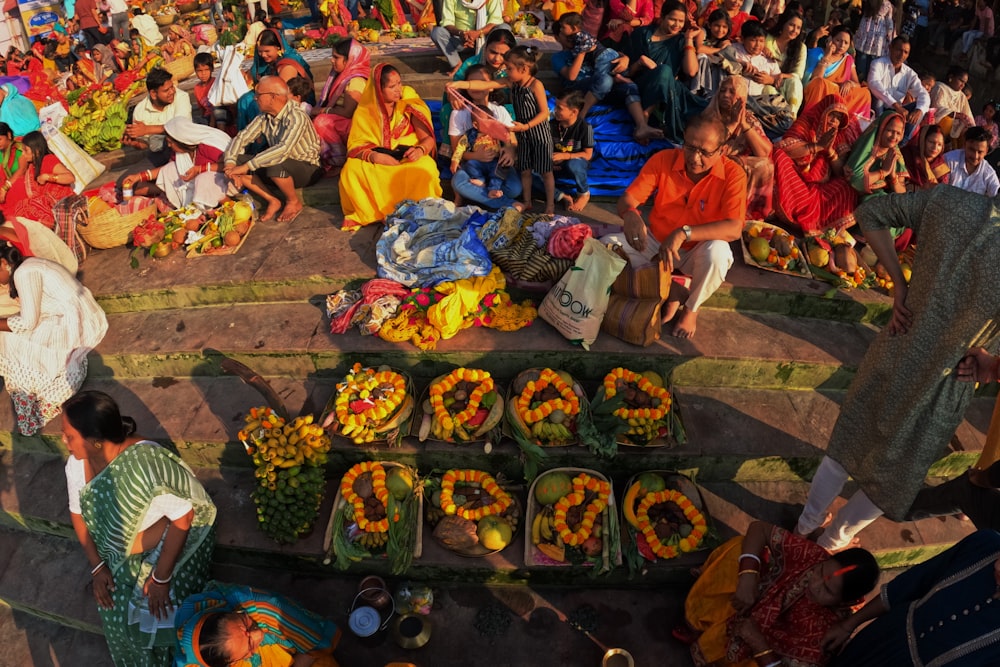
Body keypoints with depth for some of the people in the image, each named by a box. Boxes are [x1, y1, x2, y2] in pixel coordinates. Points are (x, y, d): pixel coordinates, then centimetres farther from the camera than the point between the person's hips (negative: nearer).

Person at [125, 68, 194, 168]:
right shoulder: (140, 109, -3)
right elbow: (143, 144, 5)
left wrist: (147, 129, -27)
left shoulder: (181, 97, -12)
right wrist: (134, 143, -19)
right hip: (159, 154, 2)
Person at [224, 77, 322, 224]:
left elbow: (283, 149, -37)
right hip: (282, 169, 7)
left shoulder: (296, 117, -24)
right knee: (237, 162, -10)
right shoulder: (264, 117, -2)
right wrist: (230, 163, -21)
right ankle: (272, 201, -1)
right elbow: (241, 138, -1)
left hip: (307, 168, -7)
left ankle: (294, 202, -9)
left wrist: (247, 166, -37)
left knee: (275, 165, -38)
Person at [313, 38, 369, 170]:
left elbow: (347, 112, -24)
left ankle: (341, 158, -15)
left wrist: (324, 111, -13)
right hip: (341, 122, 10)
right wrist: (319, 110, -4)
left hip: (351, 125, -10)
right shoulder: (344, 75, 10)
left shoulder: (355, 82, -19)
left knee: (321, 121, -27)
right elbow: (333, 102, 13)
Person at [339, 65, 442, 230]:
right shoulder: (365, 110, -3)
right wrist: (375, 156, -27)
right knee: (351, 169, -29)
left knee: (425, 168, -35)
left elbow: (428, 138, -6)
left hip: (409, 159, -1)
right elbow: (355, 145, -7)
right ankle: (369, 213, -10)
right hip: (377, 163, 1)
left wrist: (420, 150, -30)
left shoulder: (409, 102, -4)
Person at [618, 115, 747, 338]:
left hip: (698, 252, -2)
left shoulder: (733, 174, -18)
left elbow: (734, 228, -29)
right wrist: (630, 215, -40)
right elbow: (627, 198, -14)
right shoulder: (663, 160, -12)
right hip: (656, 242, 2)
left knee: (718, 252, -37)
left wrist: (683, 233, -42)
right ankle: (667, 293, 1)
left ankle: (691, 308, -2)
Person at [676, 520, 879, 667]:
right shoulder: (813, 556, -21)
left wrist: (758, 644, -31)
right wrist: (747, 576, -29)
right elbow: (759, 528, -17)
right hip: (735, 604, 5)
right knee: (737, 547, -23)